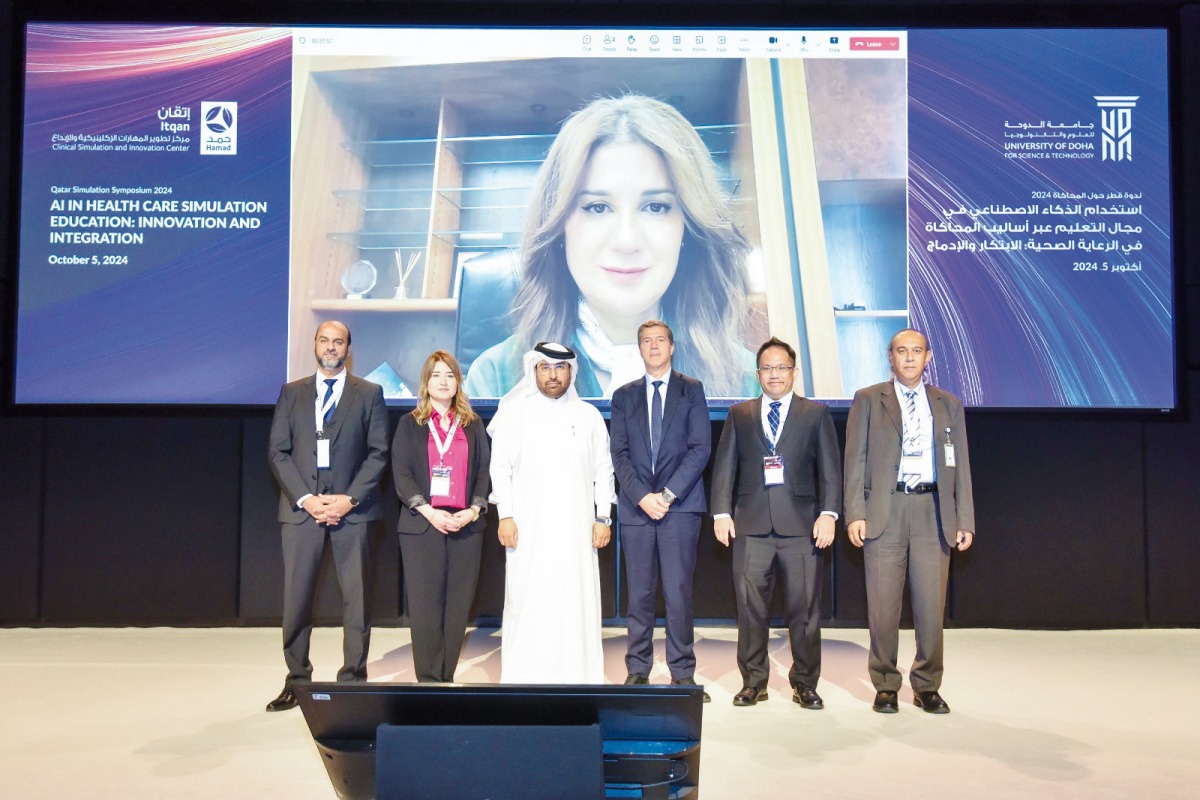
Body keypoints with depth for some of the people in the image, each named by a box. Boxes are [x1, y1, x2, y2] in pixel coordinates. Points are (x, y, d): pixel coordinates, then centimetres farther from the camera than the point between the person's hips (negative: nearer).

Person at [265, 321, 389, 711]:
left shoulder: (369, 394, 8)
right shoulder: (292, 393, 12)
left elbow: (378, 453, 1)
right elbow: (278, 452, 5)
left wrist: (349, 499, -11)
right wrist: (306, 499, -8)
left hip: (352, 509, -1)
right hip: (300, 508, 1)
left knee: (357, 598, 0)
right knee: (296, 599, 3)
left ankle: (353, 678, 9)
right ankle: (297, 680, 13)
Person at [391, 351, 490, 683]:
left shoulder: (473, 424, 14)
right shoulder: (410, 424, 9)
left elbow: (484, 471, 10)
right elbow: (401, 474, 1)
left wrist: (473, 510, -6)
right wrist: (429, 512, -11)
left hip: (466, 526, 2)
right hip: (421, 526, -1)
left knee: (458, 607, 1)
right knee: (425, 607, -4)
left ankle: (447, 678, 9)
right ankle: (429, 680, 1)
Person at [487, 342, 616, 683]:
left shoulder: (589, 415, 11)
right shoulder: (514, 412, 6)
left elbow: (603, 469, 10)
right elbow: (500, 467, 3)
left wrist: (603, 517, 3)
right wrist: (505, 516, -5)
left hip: (576, 527, 1)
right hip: (528, 526, -1)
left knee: (577, 600, 0)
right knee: (527, 600, -2)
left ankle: (579, 674, 7)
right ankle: (523, 676, 5)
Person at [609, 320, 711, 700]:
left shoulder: (691, 390, 8)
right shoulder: (624, 395, 14)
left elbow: (700, 448, -1)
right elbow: (619, 453, 7)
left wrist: (668, 494, -10)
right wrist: (643, 496, -8)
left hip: (680, 505, -2)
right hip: (635, 508, 2)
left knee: (678, 593, -3)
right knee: (639, 595, 4)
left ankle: (683, 674, 5)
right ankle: (638, 671, 12)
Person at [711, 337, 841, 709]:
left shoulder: (816, 414, 11)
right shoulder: (739, 415, 15)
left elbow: (830, 469, 6)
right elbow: (724, 467, 10)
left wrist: (828, 514, -6)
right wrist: (721, 513, -1)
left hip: (801, 524, -1)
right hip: (751, 524, 1)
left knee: (804, 608, 2)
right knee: (750, 607, 3)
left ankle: (805, 684, 15)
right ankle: (753, 682, 15)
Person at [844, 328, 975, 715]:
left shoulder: (948, 404, 15)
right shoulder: (868, 400, 8)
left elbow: (960, 466, 12)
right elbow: (855, 461, 3)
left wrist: (965, 520, 5)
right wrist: (855, 514, -7)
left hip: (933, 512, 2)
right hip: (884, 511, -2)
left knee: (931, 606, 2)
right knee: (883, 607, 2)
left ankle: (927, 686, 17)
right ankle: (885, 686, 16)